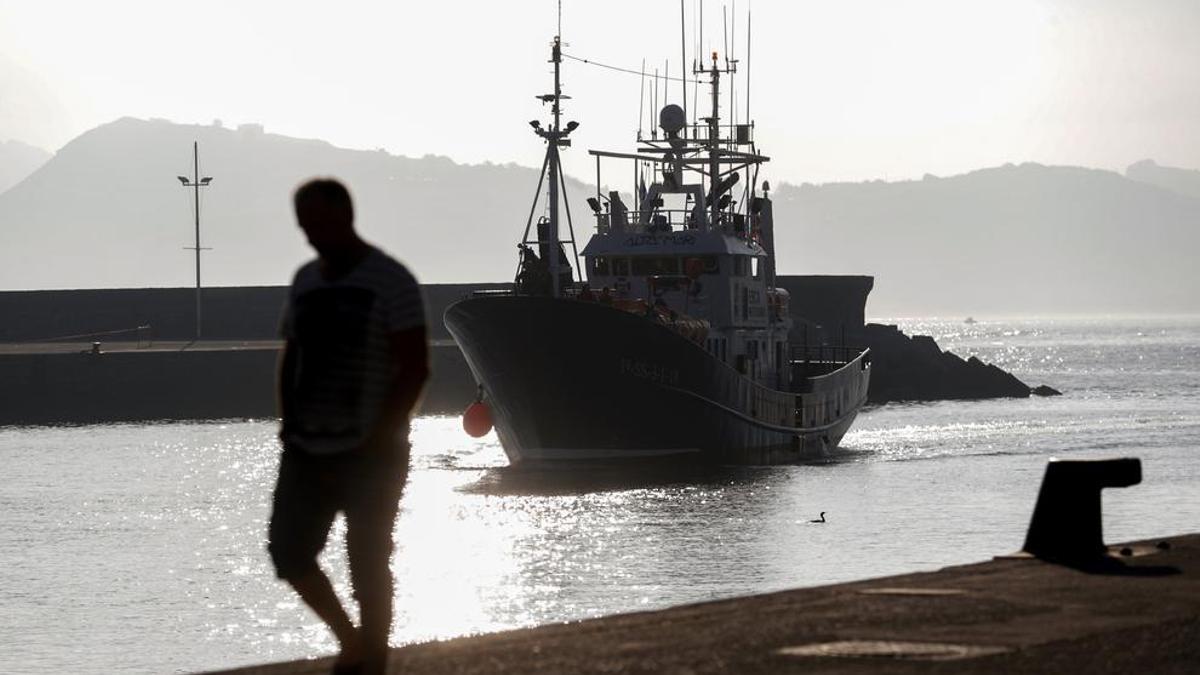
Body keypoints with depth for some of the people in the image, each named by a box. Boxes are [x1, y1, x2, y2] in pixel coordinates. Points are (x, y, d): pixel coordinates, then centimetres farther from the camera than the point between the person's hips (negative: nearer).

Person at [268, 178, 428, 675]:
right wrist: (289, 423, 7)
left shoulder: (389, 280, -9)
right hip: (306, 451, 6)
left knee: (368, 564, -1)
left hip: (369, 455, -6)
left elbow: (414, 368, -13)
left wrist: (379, 438, -17)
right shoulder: (306, 280, 10)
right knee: (289, 551, 4)